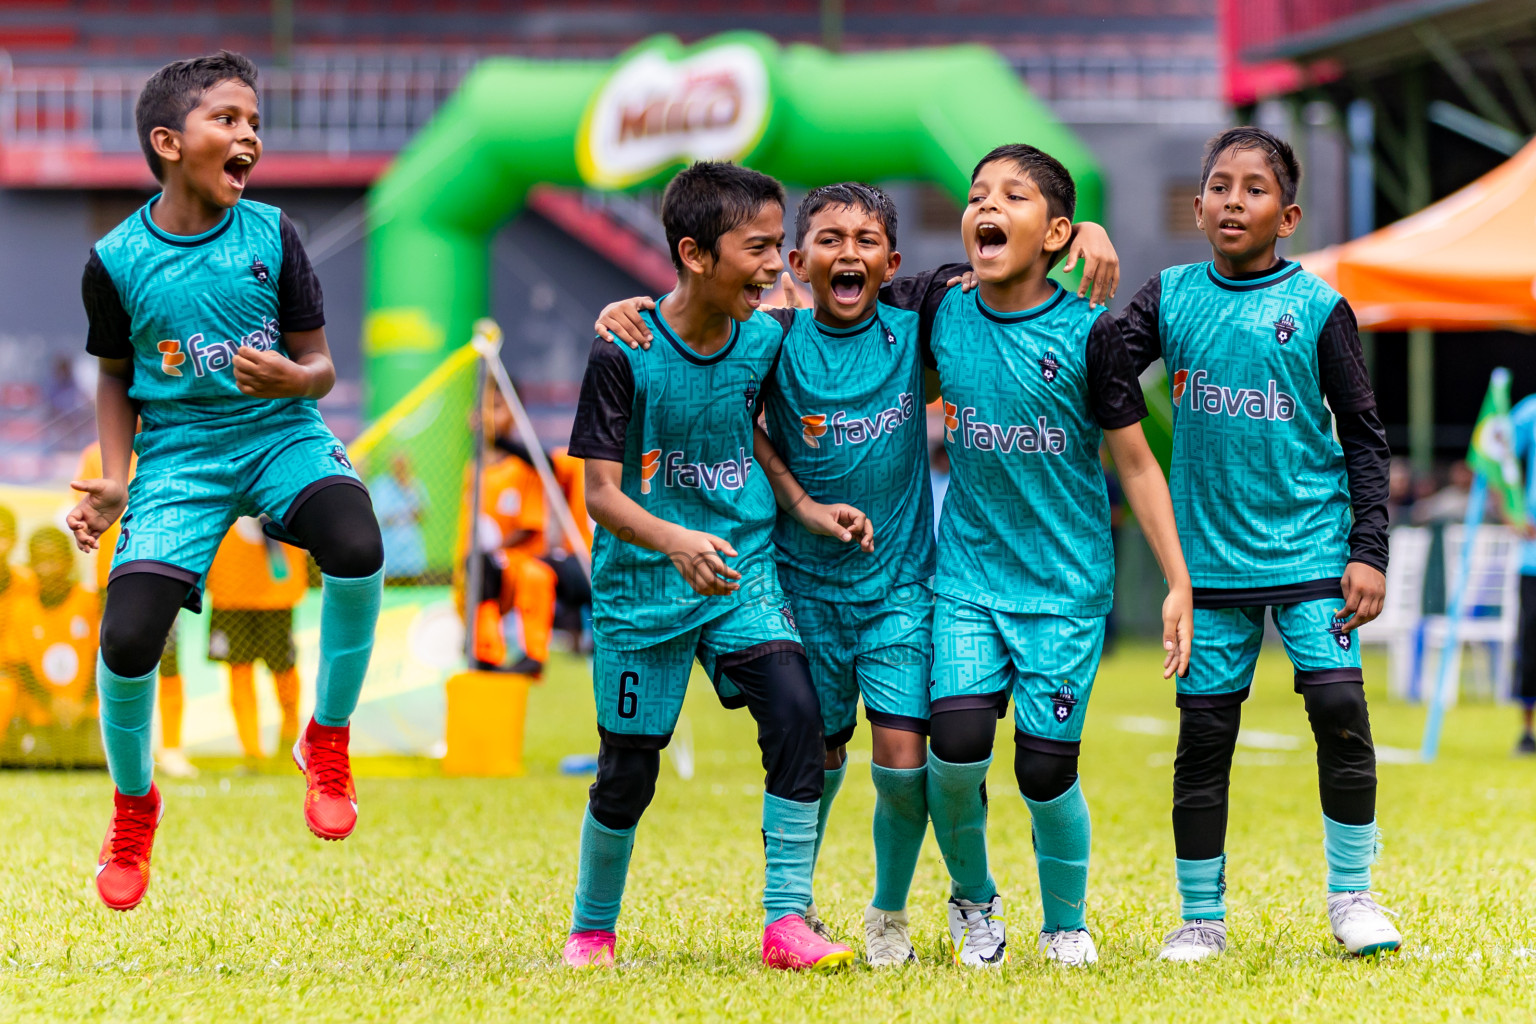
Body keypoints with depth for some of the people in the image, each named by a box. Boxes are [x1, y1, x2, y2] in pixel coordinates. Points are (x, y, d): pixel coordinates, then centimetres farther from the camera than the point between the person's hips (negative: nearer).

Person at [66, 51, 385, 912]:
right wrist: (114, 483, -2)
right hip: (179, 453, 0)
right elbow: (116, 378, 11)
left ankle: (329, 742, -7)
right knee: (127, 641, -18)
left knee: (356, 549, -32)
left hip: (282, 434, 0)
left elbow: (321, 369, 1)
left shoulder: (271, 235, -3)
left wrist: (293, 379, -23)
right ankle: (134, 804, 15)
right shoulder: (118, 260, -4)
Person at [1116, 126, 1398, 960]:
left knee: (1339, 703, -13)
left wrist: (1369, 550, -3)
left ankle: (1351, 897, 3)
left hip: (1309, 545, -2)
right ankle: (1200, 916, 13)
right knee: (1203, 728, 2)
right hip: (1210, 550, 2)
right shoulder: (1170, 297, 5)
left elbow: (1363, 436, 3)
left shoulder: (1316, 307, -1)